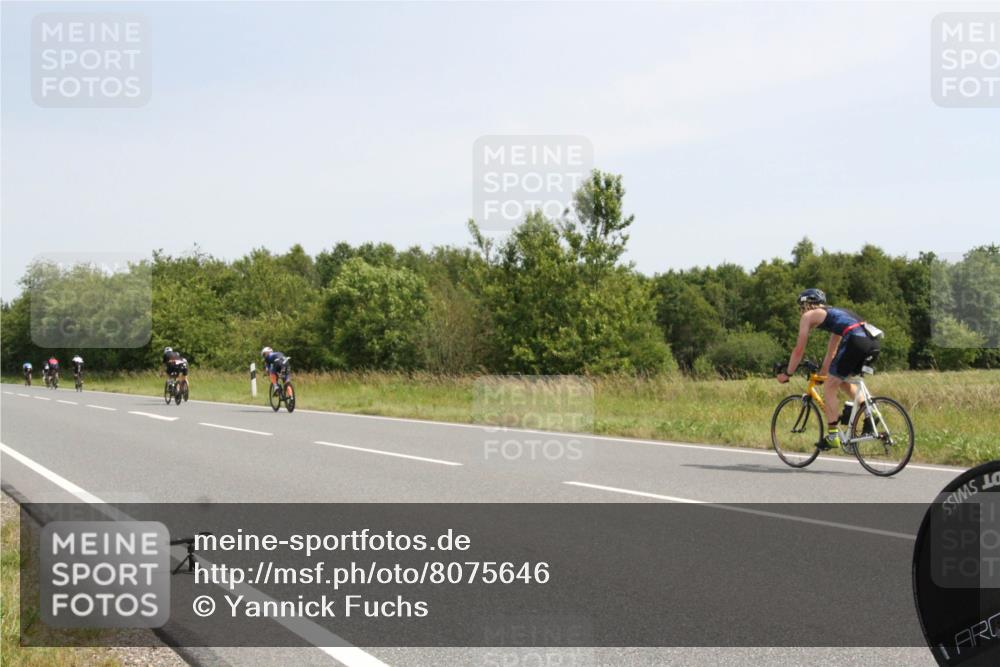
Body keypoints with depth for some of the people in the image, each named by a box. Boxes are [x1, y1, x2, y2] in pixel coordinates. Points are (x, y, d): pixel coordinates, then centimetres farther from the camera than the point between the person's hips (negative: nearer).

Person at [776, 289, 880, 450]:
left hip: (855, 340, -8)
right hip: (873, 342, 8)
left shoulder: (808, 316, 15)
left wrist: (787, 374, 27)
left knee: (829, 388, 5)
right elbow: (831, 352, 43)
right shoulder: (832, 313, 36)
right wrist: (822, 374, 51)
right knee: (842, 381, 28)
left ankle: (833, 436, 2)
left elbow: (799, 350, 16)